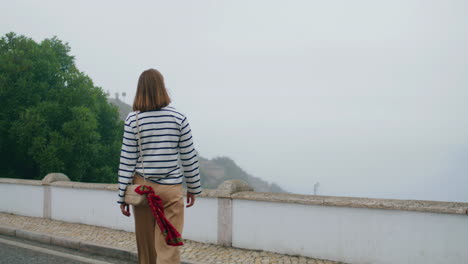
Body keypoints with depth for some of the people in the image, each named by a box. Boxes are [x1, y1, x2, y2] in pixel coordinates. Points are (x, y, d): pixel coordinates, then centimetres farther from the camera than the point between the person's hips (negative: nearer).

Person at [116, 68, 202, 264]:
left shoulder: (133, 120, -3)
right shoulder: (178, 118, -3)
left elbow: (127, 160, -3)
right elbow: (189, 157, 2)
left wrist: (122, 196, 3)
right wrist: (193, 188, 14)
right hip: (171, 189, -1)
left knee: (146, 247, 13)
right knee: (168, 247, -1)